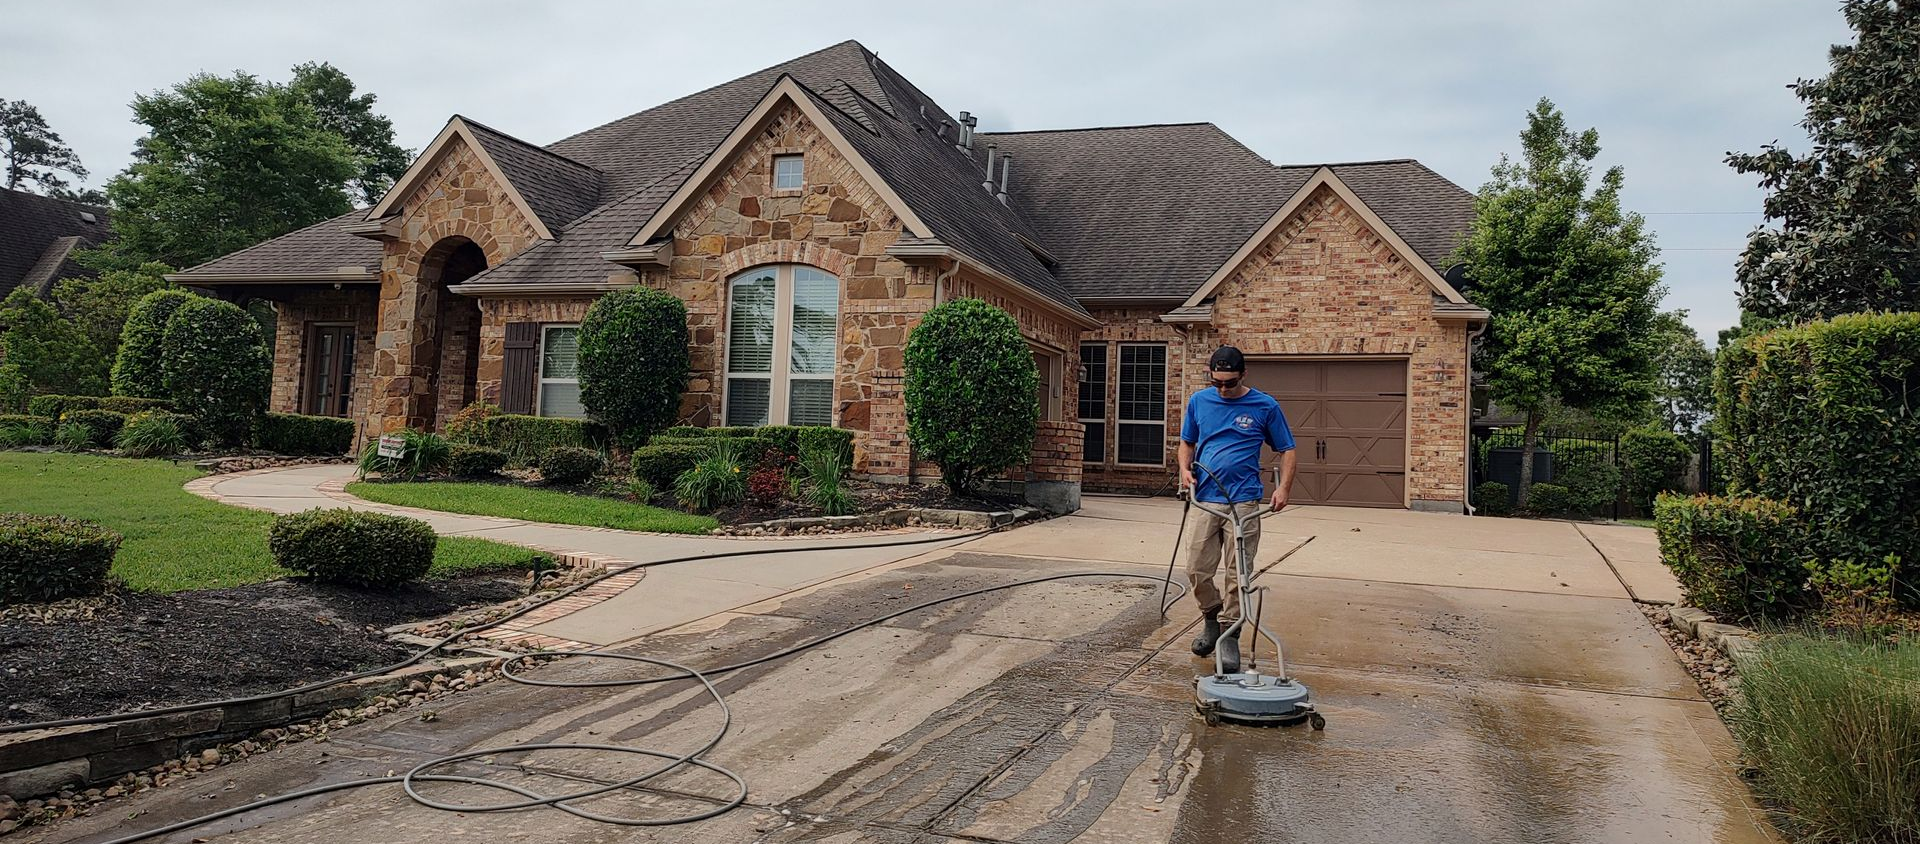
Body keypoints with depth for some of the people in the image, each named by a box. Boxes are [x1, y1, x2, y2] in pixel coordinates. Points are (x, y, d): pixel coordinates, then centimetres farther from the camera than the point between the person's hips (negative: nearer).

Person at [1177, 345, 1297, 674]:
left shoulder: (1265, 406, 1)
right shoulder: (1199, 401, 8)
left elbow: (1287, 450, 7)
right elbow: (1187, 442, 19)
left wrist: (1283, 487, -8)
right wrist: (1185, 469, -1)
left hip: (1243, 502, -2)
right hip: (1203, 500, 2)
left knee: (1238, 575, 0)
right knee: (1197, 571, -1)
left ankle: (1230, 638, 13)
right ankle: (1211, 617, 26)